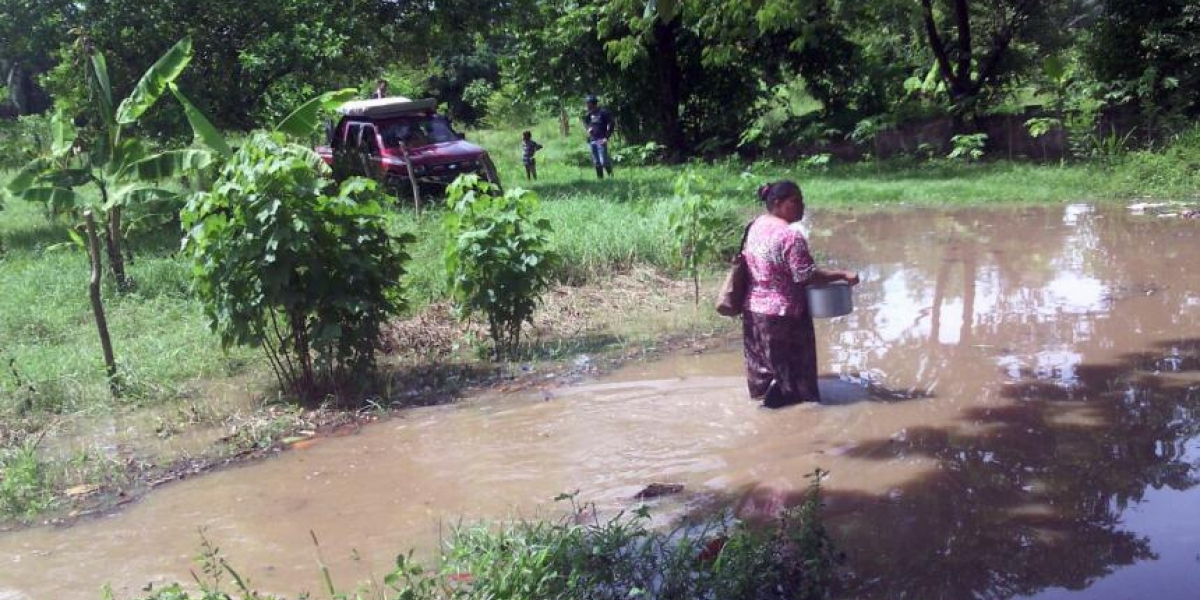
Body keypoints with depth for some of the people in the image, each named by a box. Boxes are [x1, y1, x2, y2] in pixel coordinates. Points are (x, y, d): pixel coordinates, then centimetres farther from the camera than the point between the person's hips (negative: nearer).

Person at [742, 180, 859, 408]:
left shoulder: (756, 225, 3)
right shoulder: (790, 236, -23)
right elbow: (806, 276, -23)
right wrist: (843, 275, -15)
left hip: (754, 308, 8)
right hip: (782, 312, -8)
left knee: (763, 359, 22)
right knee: (790, 363, 8)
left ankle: (764, 392, 34)